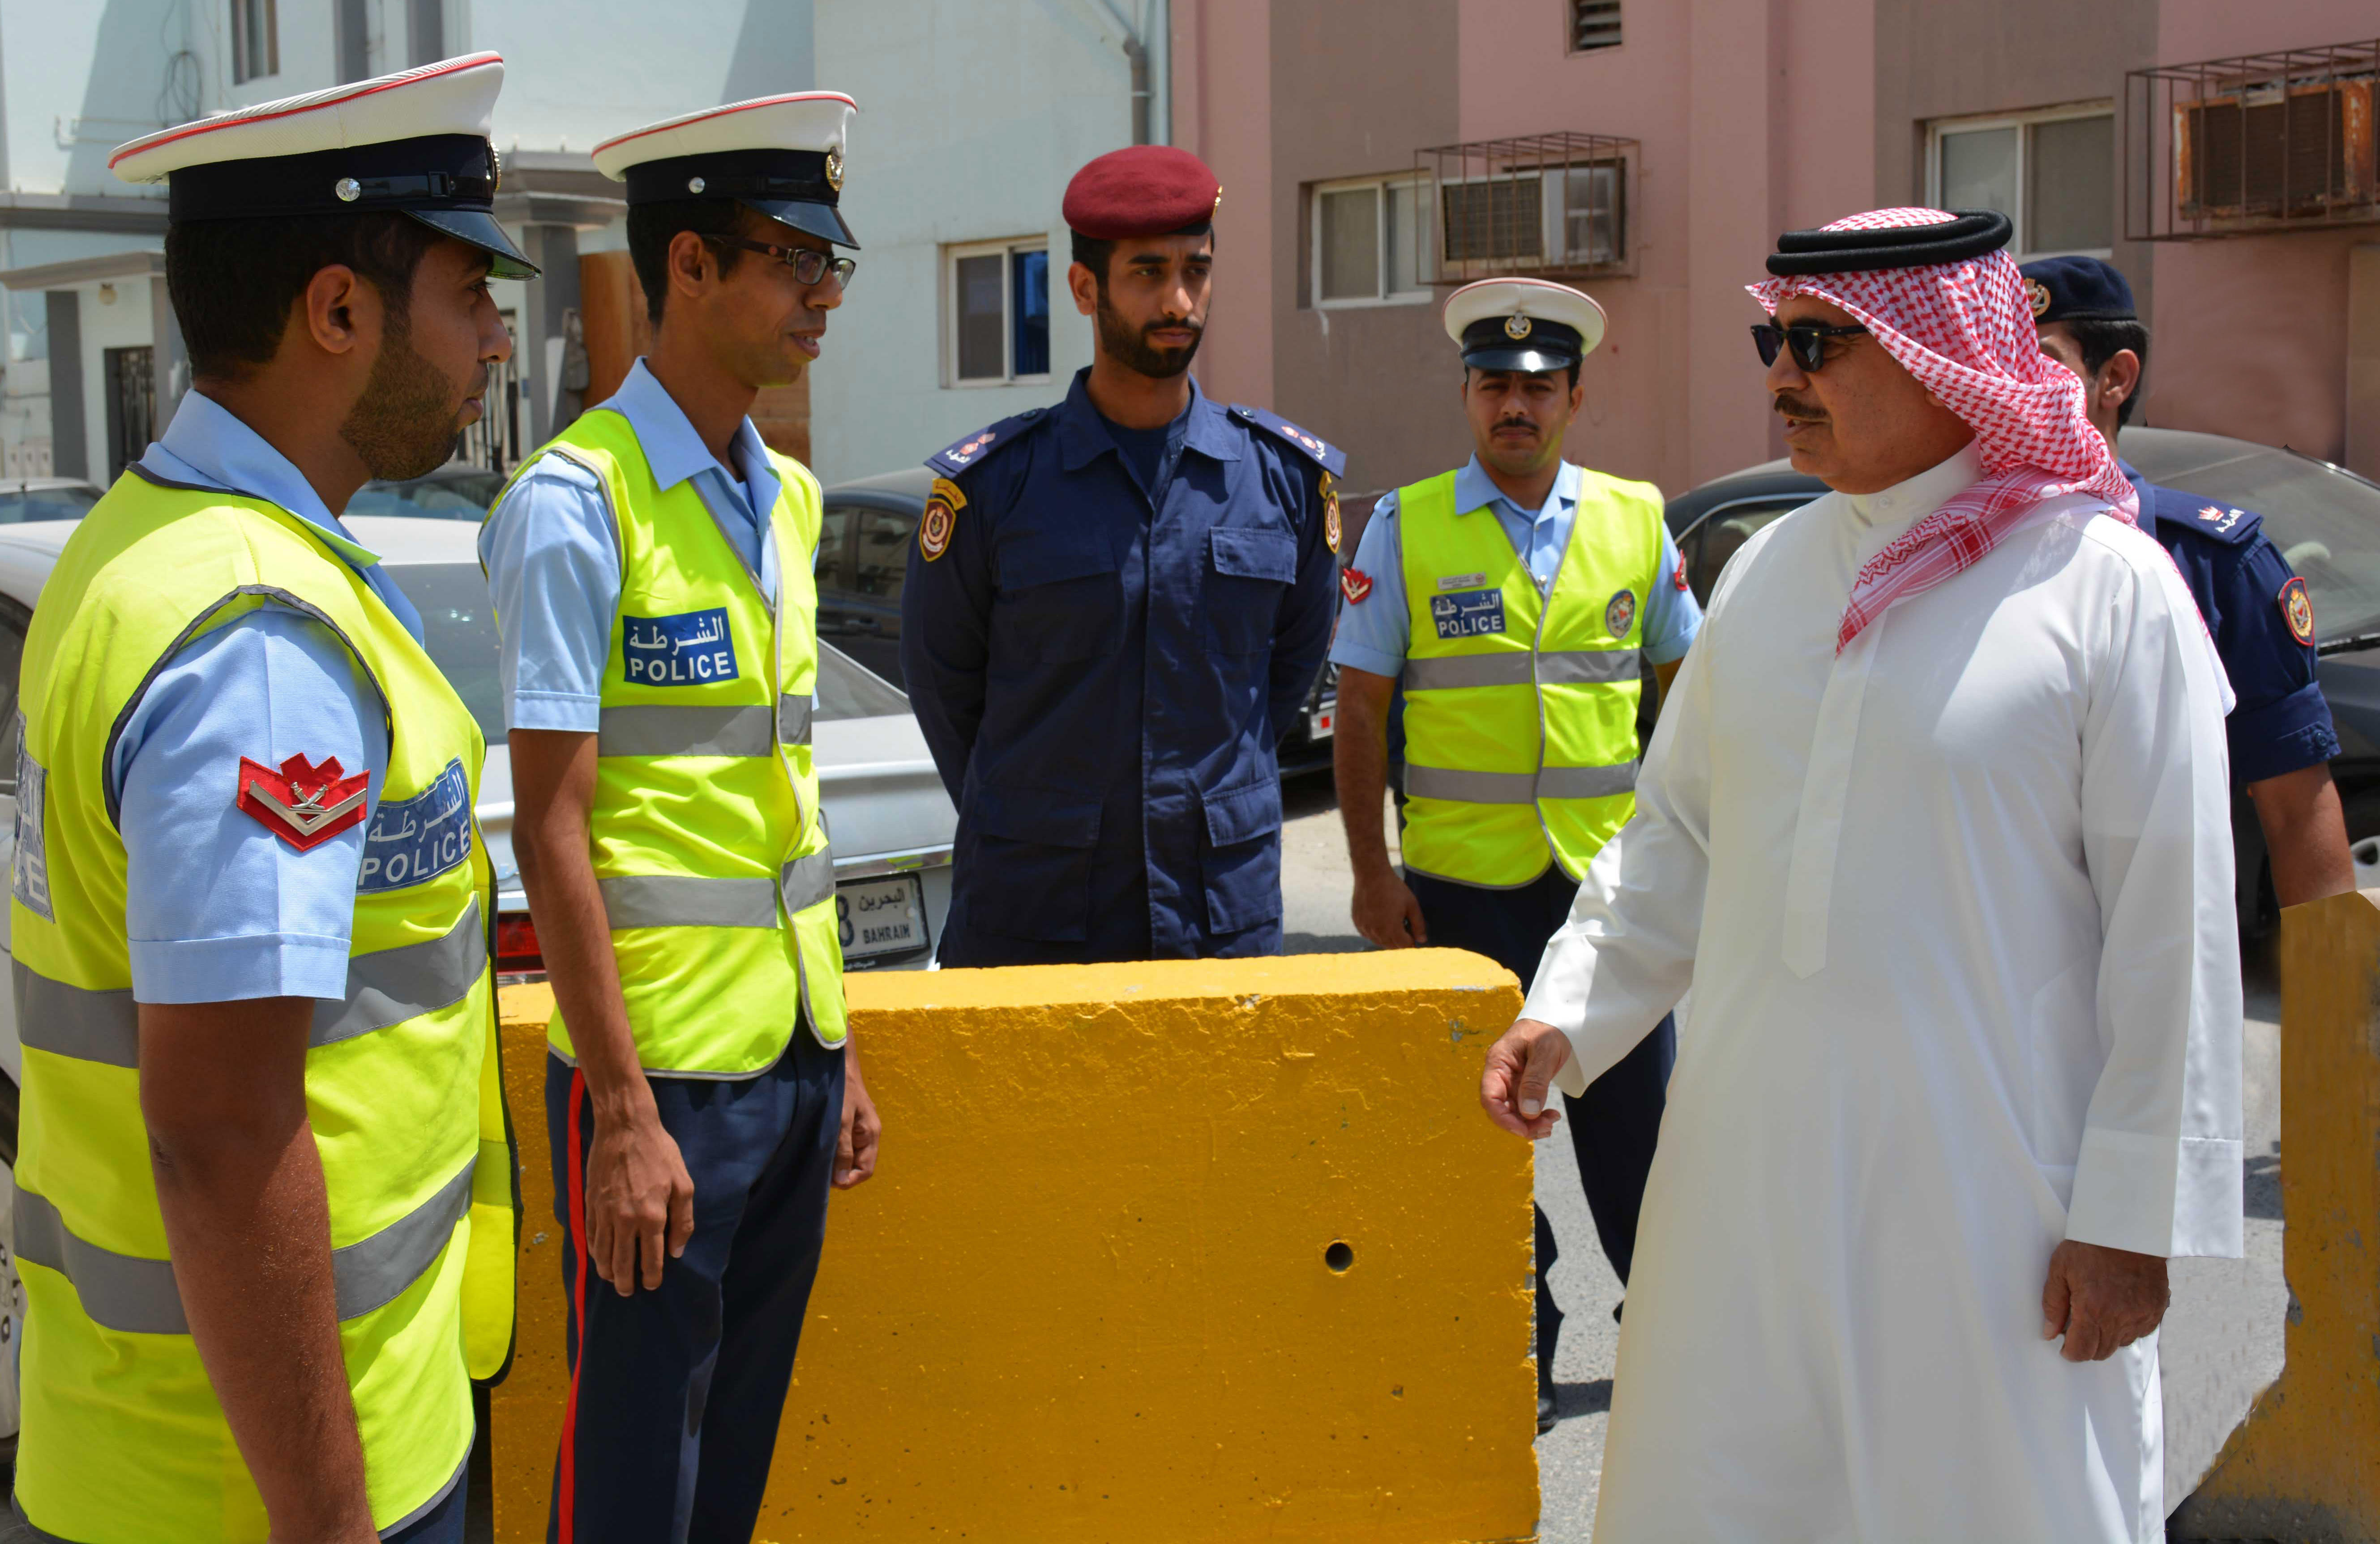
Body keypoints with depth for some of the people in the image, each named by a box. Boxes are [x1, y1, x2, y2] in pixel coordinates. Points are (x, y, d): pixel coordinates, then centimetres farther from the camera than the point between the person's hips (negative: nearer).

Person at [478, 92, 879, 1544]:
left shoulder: (787, 498, 10)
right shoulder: (578, 504, -13)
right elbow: (553, 828, -15)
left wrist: (842, 1051, 14)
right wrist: (625, 1109, -16)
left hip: (795, 1051, 7)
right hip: (664, 1068, -7)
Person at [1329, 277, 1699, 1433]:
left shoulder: (1635, 522, 6)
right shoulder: (1405, 528, 1)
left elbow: (1686, 684, 14)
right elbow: (1359, 710, 1)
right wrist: (1370, 874, -4)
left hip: (1611, 875, 1)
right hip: (1463, 881, -1)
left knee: (1630, 1119, 7)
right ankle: (1516, 1357, 22)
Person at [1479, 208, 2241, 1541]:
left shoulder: (2104, 583, -7)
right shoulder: (1769, 570, 10)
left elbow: (2172, 930, -7)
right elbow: (1677, 835, 17)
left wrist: (2134, 1219, -8)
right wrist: (1569, 1015, 4)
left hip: (1986, 1186, -5)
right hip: (1749, 1169, 5)